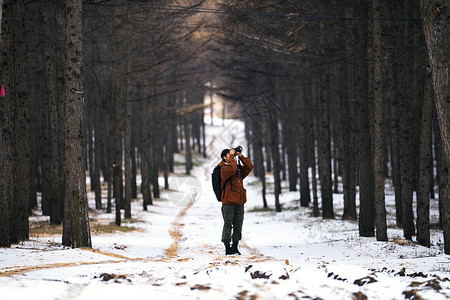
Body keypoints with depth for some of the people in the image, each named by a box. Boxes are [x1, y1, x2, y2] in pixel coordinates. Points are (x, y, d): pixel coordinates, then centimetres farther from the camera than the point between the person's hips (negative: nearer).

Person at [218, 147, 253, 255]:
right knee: (228, 225, -4)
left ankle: (235, 247, 16)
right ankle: (228, 248, -1)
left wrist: (241, 156, 6)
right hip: (228, 202, -6)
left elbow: (249, 167, 11)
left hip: (239, 202, 6)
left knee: (238, 225, 8)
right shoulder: (224, 168, -4)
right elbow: (231, 169, -24)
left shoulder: (238, 168, 17)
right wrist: (232, 156, -13)